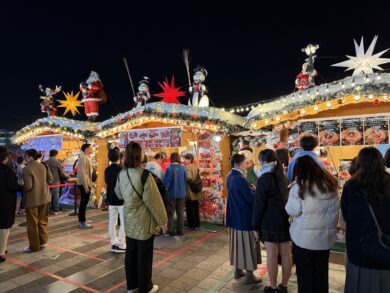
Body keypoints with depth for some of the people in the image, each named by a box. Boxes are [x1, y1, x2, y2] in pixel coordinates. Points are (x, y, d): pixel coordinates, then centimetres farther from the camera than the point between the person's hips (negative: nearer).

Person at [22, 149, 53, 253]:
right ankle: (43, 242, 26)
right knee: (42, 221, 18)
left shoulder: (27, 169, -18)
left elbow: (28, 186, -20)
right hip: (45, 198, 6)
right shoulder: (43, 166, 1)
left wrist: (21, 188, 0)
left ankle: (34, 246, 16)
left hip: (33, 199, -6)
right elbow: (50, 179, 8)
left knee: (32, 223, 7)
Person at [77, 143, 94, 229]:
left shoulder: (86, 158, 15)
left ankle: (82, 220, 26)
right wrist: (86, 186, -23)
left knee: (84, 202, 16)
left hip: (86, 184, 10)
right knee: (84, 202, -4)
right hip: (84, 184, -10)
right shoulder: (83, 158, -16)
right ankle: (82, 222, 3)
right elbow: (83, 173, -22)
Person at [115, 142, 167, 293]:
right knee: (144, 255, 8)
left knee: (130, 252, 17)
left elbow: (119, 194, 16)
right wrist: (162, 219, -11)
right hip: (144, 221, -7)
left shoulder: (121, 174, -1)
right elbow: (153, 199, -20)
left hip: (129, 219, 7)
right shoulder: (144, 174, -23)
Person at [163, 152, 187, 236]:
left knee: (170, 213, 11)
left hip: (172, 194, -3)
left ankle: (170, 230, 15)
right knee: (180, 213, 14)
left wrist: (165, 190, 3)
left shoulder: (169, 169, -17)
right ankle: (180, 230, 18)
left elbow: (166, 183, -15)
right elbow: (186, 181, 1)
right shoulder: (183, 168, -6)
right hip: (181, 194, 3)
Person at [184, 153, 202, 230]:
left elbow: (189, 177, -26)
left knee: (190, 209, 1)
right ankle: (197, 223, 22)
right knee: (196, 208, 14)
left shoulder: (187, 168, -15)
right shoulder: (196, 167, 10)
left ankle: (192, 224, 8)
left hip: (190, 192, -8)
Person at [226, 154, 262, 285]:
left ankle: (238, 271, 30)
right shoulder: (240, 179, -24)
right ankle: (249, 275, 17)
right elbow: (252, 198, -21)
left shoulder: (230, 177, 5)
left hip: (234, 216, 9)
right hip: (244, 217, -9)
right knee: (247, 244, 4)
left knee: (237, 243, 17)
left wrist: (251, 189, 3)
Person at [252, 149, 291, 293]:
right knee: (286, 254, 11)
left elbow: (259, 203, -11)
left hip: (269, 222, -6)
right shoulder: (283, 176, 7)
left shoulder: (264, 178, -13)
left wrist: (255, 222, -2)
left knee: (272, 255, 3)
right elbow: (286, 198, 13)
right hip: (284, 220, 7)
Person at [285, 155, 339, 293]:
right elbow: (336, 208, 10)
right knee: (321, 273, 17)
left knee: (305, 274, 11)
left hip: (304, 238, -5)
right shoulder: (330, 184, 1)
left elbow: (292, 211, -12)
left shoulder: (300, 186, -16)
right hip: (326, 237, 5)